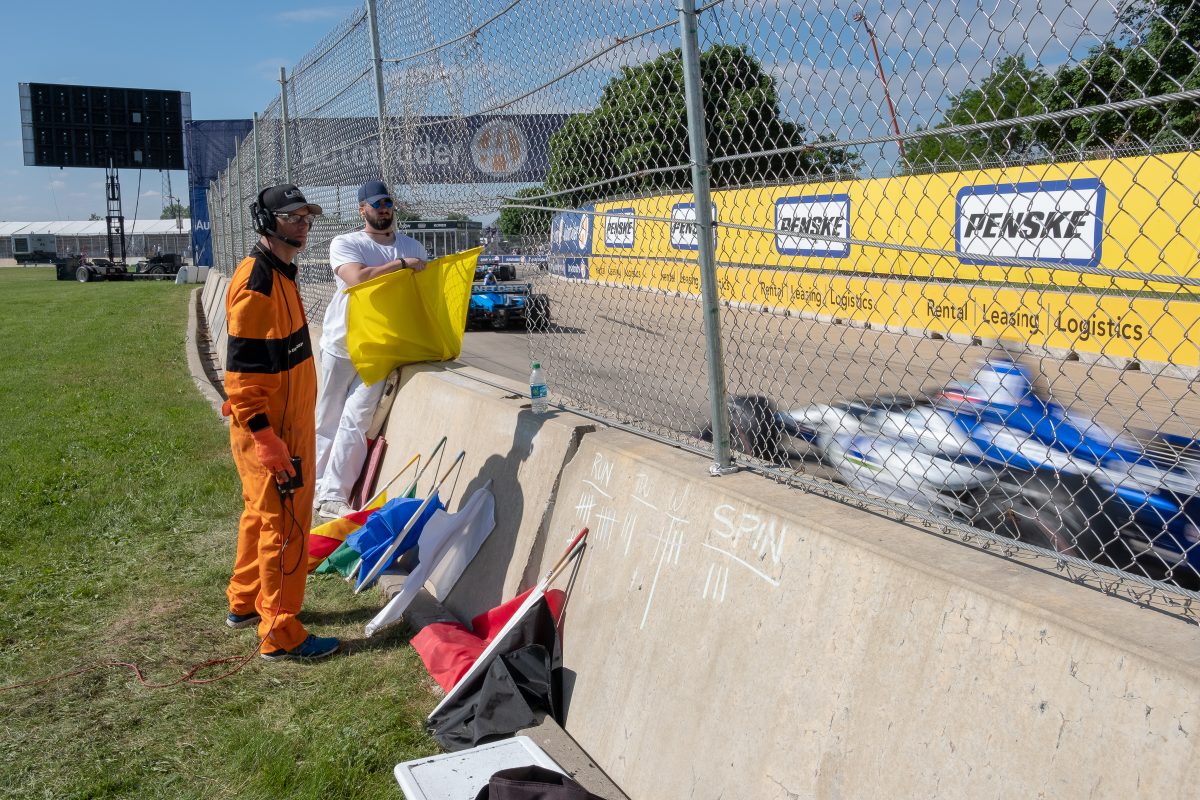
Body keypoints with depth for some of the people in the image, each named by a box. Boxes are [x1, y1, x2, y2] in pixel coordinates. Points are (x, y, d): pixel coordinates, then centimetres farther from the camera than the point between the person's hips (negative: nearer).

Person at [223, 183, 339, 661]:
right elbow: (242, 371, -24)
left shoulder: (278, 275, 13)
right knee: (285, 527, -1)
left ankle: (244, 603, 38)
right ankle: (280, 635, 10)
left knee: (261, 516, 22)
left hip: (286, 423, 10)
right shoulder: (256, 283, -19)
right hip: (269, 430, -10)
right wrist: (266, 438, -26)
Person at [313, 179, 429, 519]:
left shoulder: (413, 247, 10)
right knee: (328, 420, 7)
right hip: (341, 346, -1)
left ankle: (332, 496, 0)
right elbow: (357, 278, -21)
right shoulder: (345, 243, -3)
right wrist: (401, 264, -17)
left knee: (356, 421, -5)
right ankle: (318, 486, 22)